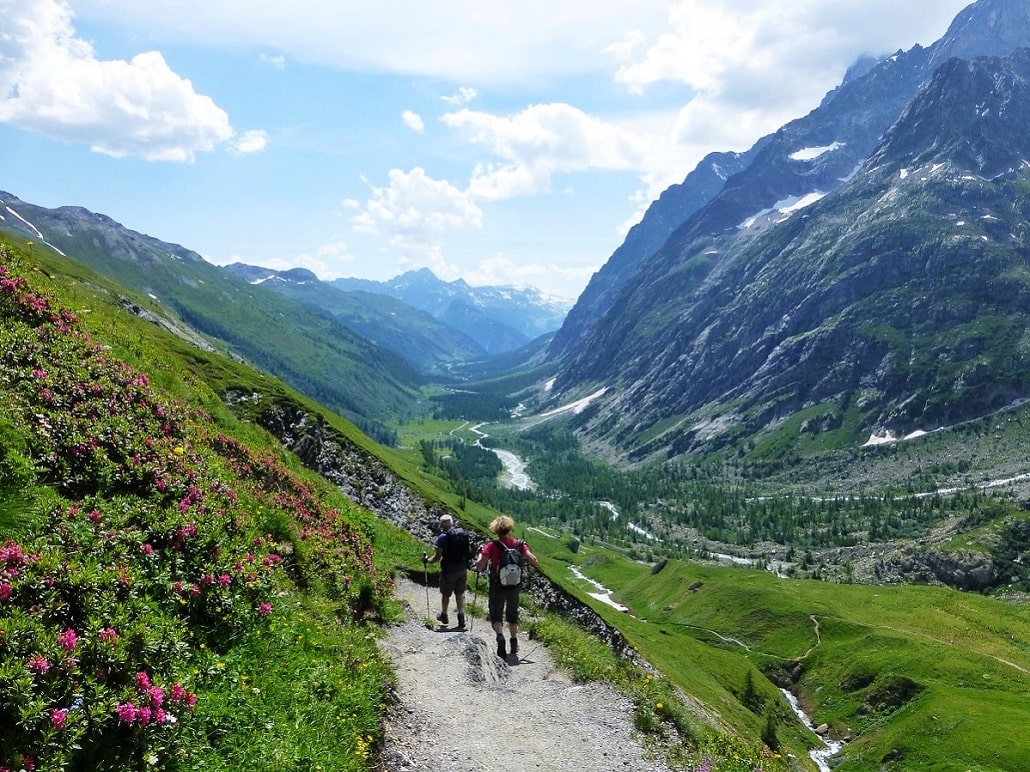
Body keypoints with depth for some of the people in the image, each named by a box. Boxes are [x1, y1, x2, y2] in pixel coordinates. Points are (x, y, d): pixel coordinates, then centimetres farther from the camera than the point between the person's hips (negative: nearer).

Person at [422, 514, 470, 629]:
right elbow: (467, 551, 9)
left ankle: (444, 615, 35)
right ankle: (461, 619, 11)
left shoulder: (443, 537, -18)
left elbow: (438, 557, -17)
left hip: (449, 570, -5)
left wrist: (427, 560, 0)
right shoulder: (464, 534, -1)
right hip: (463, 569, 5)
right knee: (460, 594, 16)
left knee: (445, 594, 17)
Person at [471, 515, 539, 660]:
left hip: (497, 587, -3)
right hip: (514, 587, 3)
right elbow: (535, 562, -10)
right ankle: (514, 644, 31)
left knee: (496, 615, 8)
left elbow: (479, 566, -22)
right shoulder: (519, 544, -8)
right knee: (513, 615, 23)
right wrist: (523, 559, 9)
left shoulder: (492, 546, -17)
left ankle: (500, 635, -21)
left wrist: (479, 558, -1)